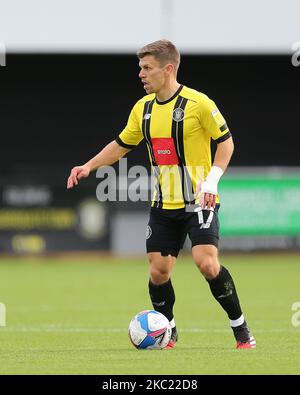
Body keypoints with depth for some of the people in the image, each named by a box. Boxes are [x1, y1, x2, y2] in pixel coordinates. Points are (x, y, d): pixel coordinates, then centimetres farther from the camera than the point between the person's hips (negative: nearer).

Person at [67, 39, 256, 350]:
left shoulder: (198, 103, -12)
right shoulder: (143, 108, 6)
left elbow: (226, 141, -5)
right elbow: (121, 144, 18)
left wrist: (212, 178, -17)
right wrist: (88, 166, 6)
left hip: (198, 201, -6)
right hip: (163, 205, 6)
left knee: (207, 263, -20)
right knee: (158, 271, 1)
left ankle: (241, 330, -5)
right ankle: (168, 333, 23)